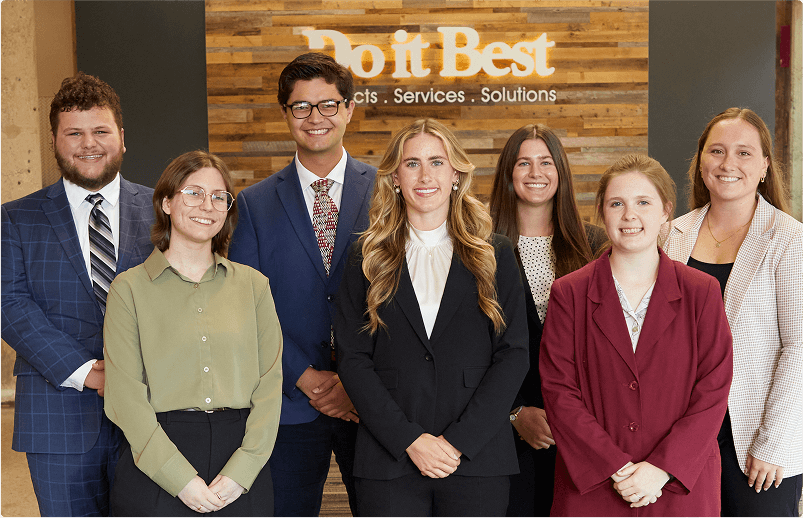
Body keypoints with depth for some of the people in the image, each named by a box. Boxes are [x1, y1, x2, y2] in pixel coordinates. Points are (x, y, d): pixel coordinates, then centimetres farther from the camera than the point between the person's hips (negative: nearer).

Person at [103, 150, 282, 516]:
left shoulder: (253, 284, 8)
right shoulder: (129, 288, 1)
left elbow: (269, 383, 2)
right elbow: (125, 394, -5)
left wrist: (241, 471, -9)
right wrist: (181, 478, -13)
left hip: (243, 470, 2)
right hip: (155, 465, -2)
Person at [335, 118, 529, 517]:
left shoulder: (494, 255, 5)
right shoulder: (368, 258, 6)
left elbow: (513, 354, -1)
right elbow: (352, 360, 0)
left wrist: (460, 442, -10)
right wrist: (410, 440, -11)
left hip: (477, 458, 0)